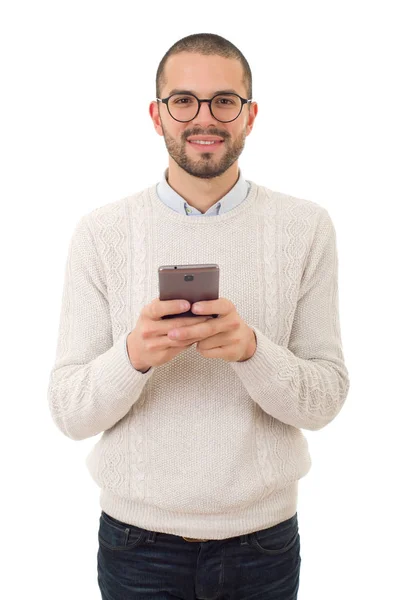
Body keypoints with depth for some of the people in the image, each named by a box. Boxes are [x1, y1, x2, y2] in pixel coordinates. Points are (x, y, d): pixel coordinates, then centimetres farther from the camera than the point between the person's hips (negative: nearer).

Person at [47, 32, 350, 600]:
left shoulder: (306, 226, -5)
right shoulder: (101, 232, -7)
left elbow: (326, 399, -7)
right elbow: (69, 411, -7)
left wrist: (251, 348, -25)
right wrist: (133, 356, -26)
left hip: (263, 538, 1)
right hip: (138, 540, 0)